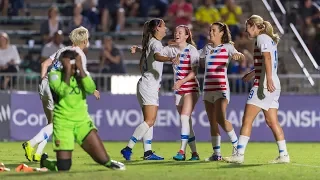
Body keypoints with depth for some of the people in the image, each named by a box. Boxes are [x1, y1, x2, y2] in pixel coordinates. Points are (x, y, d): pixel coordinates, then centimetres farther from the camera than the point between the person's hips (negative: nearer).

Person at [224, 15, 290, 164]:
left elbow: (267, 58, -22)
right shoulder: (269, 39, 20)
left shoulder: (262, 38, -7)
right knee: (272, 121, 8)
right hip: (274, 86, 9)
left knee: (247, 120, -6)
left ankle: (239, 154, -8)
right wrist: (252, 74, 46)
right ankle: (283, 155, 4)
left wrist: (268, 79, -32)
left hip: (263, 85, -9)